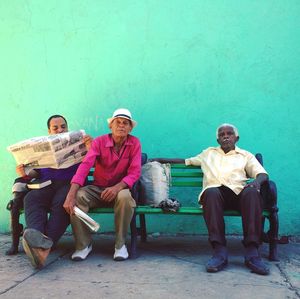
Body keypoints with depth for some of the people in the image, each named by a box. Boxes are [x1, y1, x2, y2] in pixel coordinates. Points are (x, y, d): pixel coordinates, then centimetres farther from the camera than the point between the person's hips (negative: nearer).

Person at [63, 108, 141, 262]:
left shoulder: (134, 143, -6)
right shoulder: (99, 141, -8)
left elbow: (134, 172, -12)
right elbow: (85, 166, -22)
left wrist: (117, 187, -32)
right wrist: (71, 195, -35)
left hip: (119, 189, -1)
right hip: (97, 189, 1)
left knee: (125, 197, -36)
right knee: (78, 197, -29)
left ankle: (120, 243, -15)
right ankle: (83, 244, -12)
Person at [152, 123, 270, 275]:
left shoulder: (246, 156, 27)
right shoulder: (209, 153, 35)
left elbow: (263, 174, 12)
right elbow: (186, 161, 40)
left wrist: (257, 181, -12)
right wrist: (162, 160, 36)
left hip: (239, 192, 0)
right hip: (215, 191, 0)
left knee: (252, 192, -36)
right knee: (211, 192, -38)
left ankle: (252, 252, -39)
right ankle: (220, 251, -42)